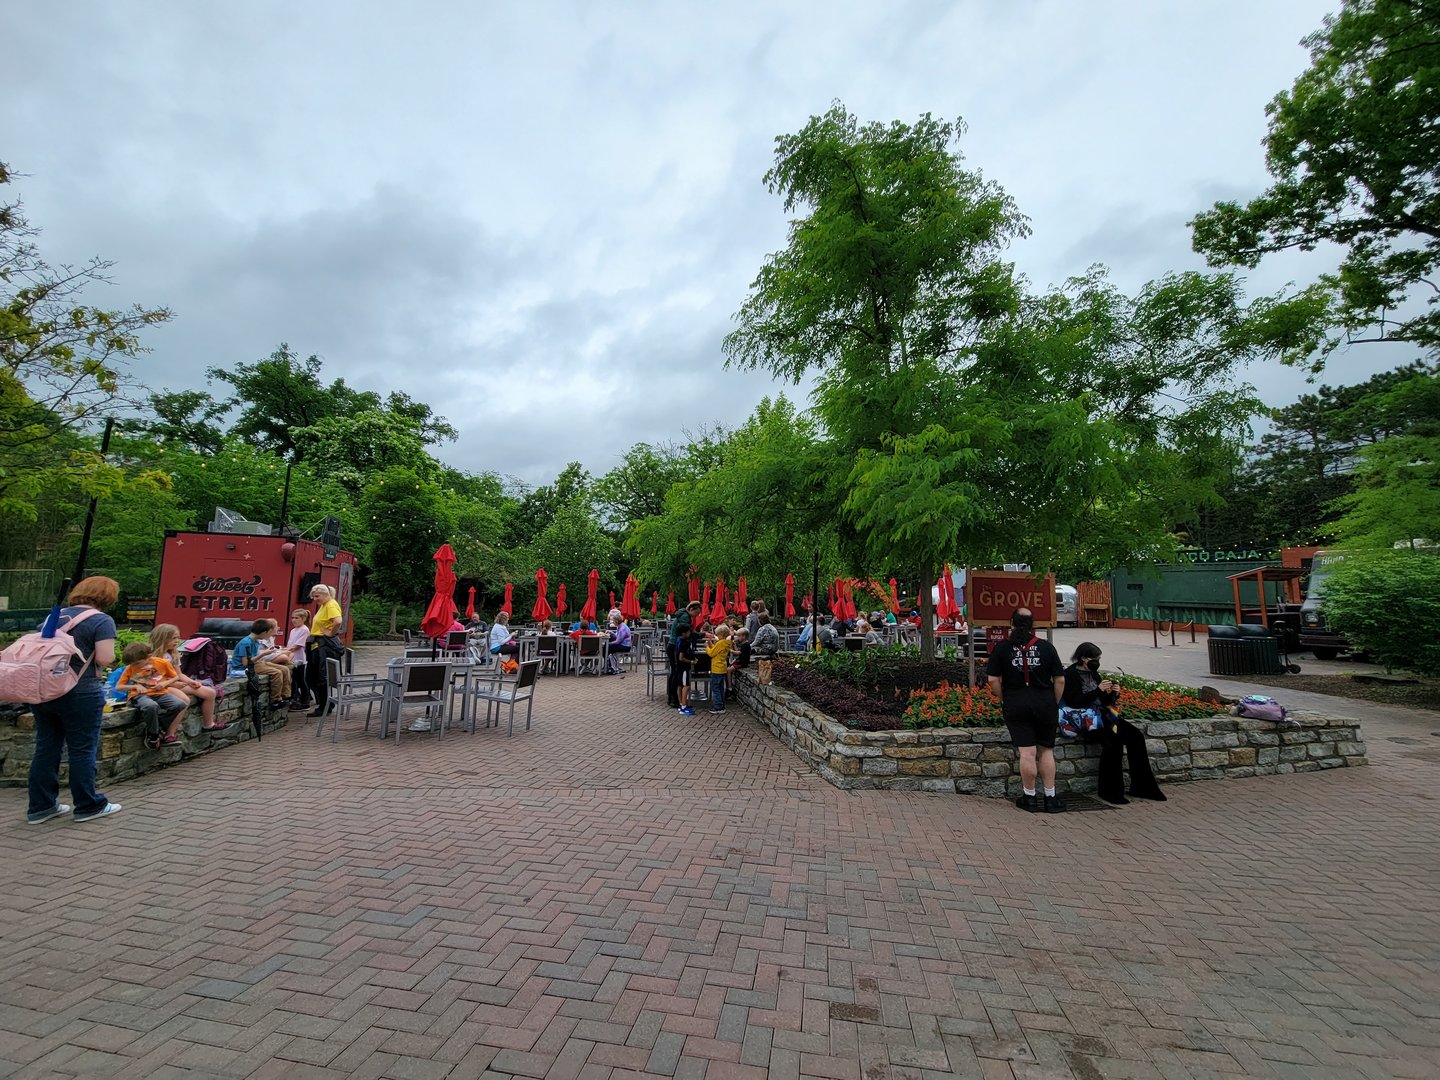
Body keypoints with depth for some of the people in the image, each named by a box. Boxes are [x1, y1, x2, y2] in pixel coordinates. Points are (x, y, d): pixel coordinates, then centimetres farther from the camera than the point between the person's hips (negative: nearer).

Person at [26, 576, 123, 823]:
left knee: (46, 748, 14)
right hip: (79, 693, -7)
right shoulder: (101, 620, -12)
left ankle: (40, 807, 22)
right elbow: (105, 658, -19)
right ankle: (88, 806, 12)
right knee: (83, 750, 3)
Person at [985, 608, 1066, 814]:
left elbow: (993, 680, -6)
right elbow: (1059, 680, 1)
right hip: (1045, 705, 1)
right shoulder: (1046, 647, 0)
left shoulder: (1002, 648, -3)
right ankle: (1050, 798, 20)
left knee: (1027, 753, 2)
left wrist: (1005, 700, 7)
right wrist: (1054, 704, 12)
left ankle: (1030, 798, 13)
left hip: (1016, 706, -1)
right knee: (1046, 751, 13)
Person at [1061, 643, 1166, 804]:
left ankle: (1142, 787, -3)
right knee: (1113, 740, -29)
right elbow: (1073, 702, -15)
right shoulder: (1070, 674, -6)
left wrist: (1113, 694, -3)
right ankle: (1110, 791, -17)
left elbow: (1104, 702, 18)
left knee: (1136, 736, -10)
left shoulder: (1093, 674, 17)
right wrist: (1098, 690, -18)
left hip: (1101, 715, 8)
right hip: (1083, 718, -8)